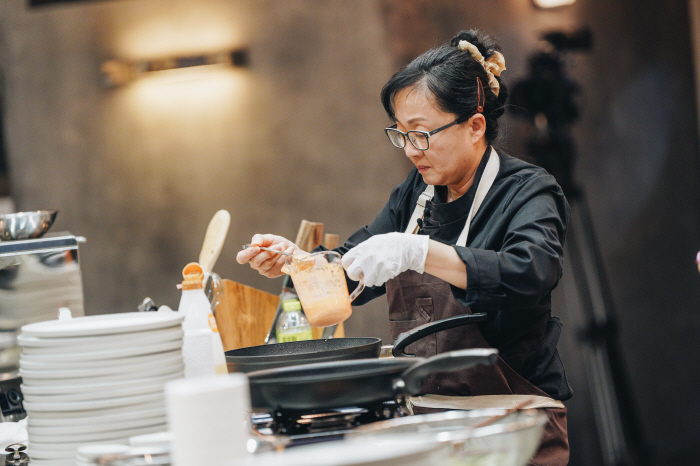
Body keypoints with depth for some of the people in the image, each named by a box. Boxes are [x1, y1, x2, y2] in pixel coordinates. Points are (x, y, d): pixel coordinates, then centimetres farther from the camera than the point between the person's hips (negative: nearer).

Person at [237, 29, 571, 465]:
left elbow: (529, 274, -26)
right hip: (424, 417, 6)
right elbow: (354, 271, 20)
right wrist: (294, 259, 0)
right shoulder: (418, 192, 14)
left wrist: (418, 253, -35)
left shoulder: (528, 192, -7)